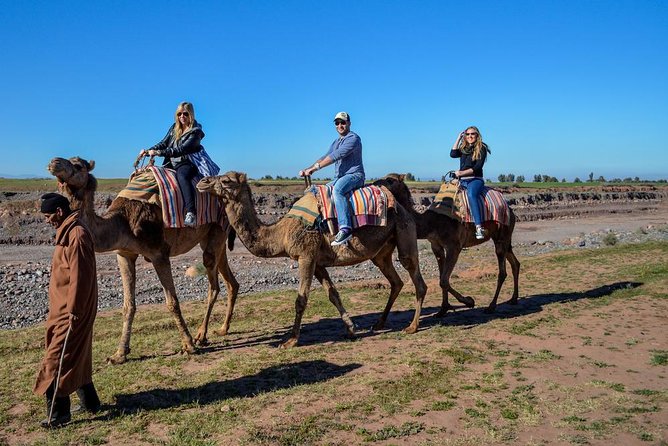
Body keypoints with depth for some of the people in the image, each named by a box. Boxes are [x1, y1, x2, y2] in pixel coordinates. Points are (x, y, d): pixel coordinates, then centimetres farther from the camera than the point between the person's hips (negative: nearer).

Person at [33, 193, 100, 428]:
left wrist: (73, 310, -21)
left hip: (72, 311, -10)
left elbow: (80, 276, -22)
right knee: (76, 357, 16)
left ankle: (58, 412, 6)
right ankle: (90, 403, 26)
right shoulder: (67, 232, 13)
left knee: (59, 359, -3)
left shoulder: (77, 235, -18)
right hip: (64, 308, 10)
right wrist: (71, 308, 18)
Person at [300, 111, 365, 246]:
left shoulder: (353, 138, -9)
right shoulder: (336, 142, 22)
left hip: (354, 175, -10)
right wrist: (308, 169, -1)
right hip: (339, 178, 10)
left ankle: (345, 229, -46)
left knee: (337, 190, -37)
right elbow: (325, 157, 16)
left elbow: (336, 156, -19)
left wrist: (315, 167, -22)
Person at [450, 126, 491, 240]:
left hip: (475, 179, -6)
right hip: (462, 181, 7)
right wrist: (458, 138, 4)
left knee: (471, 194, -36)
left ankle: (479, 227, -48)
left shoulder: (481, 148, 4)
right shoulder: (463, 149, 18)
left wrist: (462, 173, -14)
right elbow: (453, 154, -1)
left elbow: (478, 167, -7)